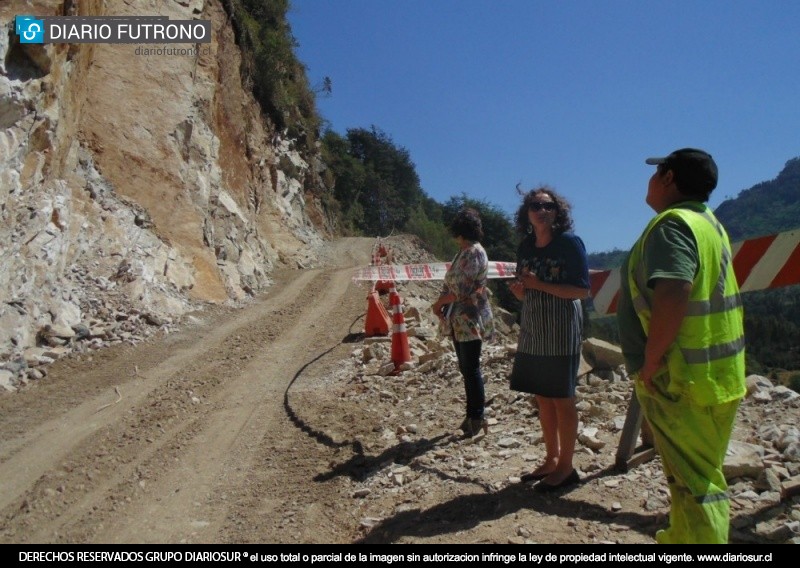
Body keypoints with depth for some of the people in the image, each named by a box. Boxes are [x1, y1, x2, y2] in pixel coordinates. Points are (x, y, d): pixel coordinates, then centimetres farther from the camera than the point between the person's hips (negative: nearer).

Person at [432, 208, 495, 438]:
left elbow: (462, 290, -20)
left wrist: (440, 302, -6)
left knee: (471, 369, -3)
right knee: (466, 368, 14)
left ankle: (476, 418, 8)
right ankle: (473, 416, 25)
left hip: (470, 320, -9)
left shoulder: (475, 253, -15)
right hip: (458, 320, 9)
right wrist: (441, 303, 0)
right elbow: (450, 284, 16)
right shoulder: (462, 252, 14)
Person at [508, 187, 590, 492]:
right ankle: (551, 459, 27)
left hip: (561, 331, -7)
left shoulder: (569, 242, -9)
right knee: (542, 397, 12)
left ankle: (565, 467, 14)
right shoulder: (525, 247, 10)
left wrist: (540, 284, -19)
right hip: (532, 330, 7)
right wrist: (519, 289, -6)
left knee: (561, 399, 1)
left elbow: (582, 290, -14)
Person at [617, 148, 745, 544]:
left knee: (693, 478, 0)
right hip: (717, 372, 10)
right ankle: (682, 536, 38)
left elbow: (672, 295, -33)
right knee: (697, 472, 22)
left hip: (682, 377, -10)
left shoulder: (671, 223, -18)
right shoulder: (708, 221, 13)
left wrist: (649, 363, -22)